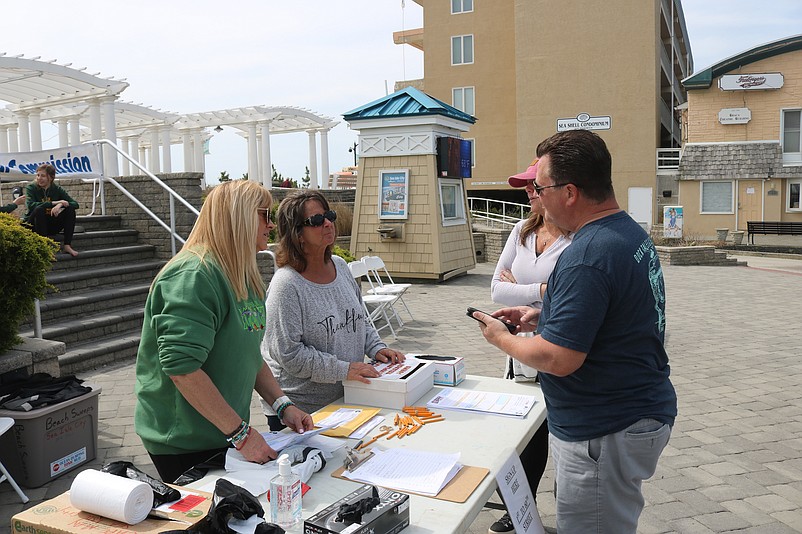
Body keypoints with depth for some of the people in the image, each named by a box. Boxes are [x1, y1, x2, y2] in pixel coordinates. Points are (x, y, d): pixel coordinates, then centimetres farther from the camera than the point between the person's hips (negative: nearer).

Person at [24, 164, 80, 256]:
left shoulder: (56, 189, 0)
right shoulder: (31, 188, -7)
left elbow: (75, 204, -12)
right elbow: (31, 205, -27)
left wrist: (60, 204, -31)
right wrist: (54, 203, -31)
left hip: (51, 226, 3)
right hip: (33, 226, -3)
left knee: (70, 209, -16)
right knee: (39, 209, -31)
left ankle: (67, 245, -21)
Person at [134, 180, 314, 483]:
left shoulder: (242, 276, 9)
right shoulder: (193, 276, -22)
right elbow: (182, 366, -29)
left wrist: (282, 404, 4)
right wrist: (240, 433, -25)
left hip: (224, 433, 9)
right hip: (183, 444, -8)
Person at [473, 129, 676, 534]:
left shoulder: (587, 256, -27)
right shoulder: (632, 232, 5)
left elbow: (558, 360, -27)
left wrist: (500, 337, -9)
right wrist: (542, 316, 9)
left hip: (605, 434, -10)